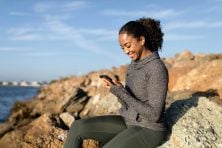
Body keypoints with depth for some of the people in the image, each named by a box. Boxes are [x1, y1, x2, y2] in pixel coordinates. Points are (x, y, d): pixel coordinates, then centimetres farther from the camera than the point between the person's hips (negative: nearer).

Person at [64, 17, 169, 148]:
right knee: (78, 127, -6)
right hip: (130, 123, 8)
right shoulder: (134, 66, 7)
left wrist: (122, 93, -24)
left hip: (149, 131, -8)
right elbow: (129, 104, 10)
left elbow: (154, 115, -21)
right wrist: (116, 89, -10)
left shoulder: (157, 69, -21)